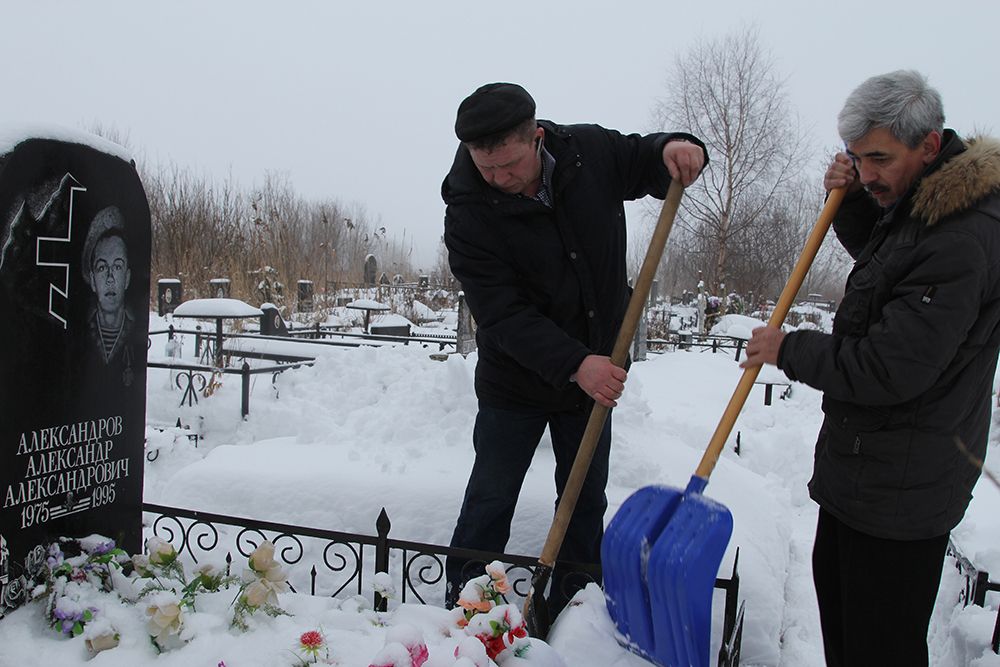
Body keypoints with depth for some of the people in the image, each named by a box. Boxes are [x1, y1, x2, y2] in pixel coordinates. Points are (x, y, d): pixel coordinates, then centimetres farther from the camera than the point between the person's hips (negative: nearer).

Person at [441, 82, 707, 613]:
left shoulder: (590, 150, -10)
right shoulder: (468, 212, -21)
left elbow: (645, 161, 9)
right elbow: (502, 314, -25)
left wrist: (676, 149, -16)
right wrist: (575, 364, -35)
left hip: (594, 373, 4)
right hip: (515, 381, -3)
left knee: (586, 506, 14)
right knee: (489, 505, 7)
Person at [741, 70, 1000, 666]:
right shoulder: (910, 202, 5)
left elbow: (889, 369, -29)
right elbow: (878, 253, 28)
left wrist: (788, 350, -14)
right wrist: (849, 202, 7)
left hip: (900, 489, -10)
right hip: (858, 467, 10)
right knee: (833, 587, 26)